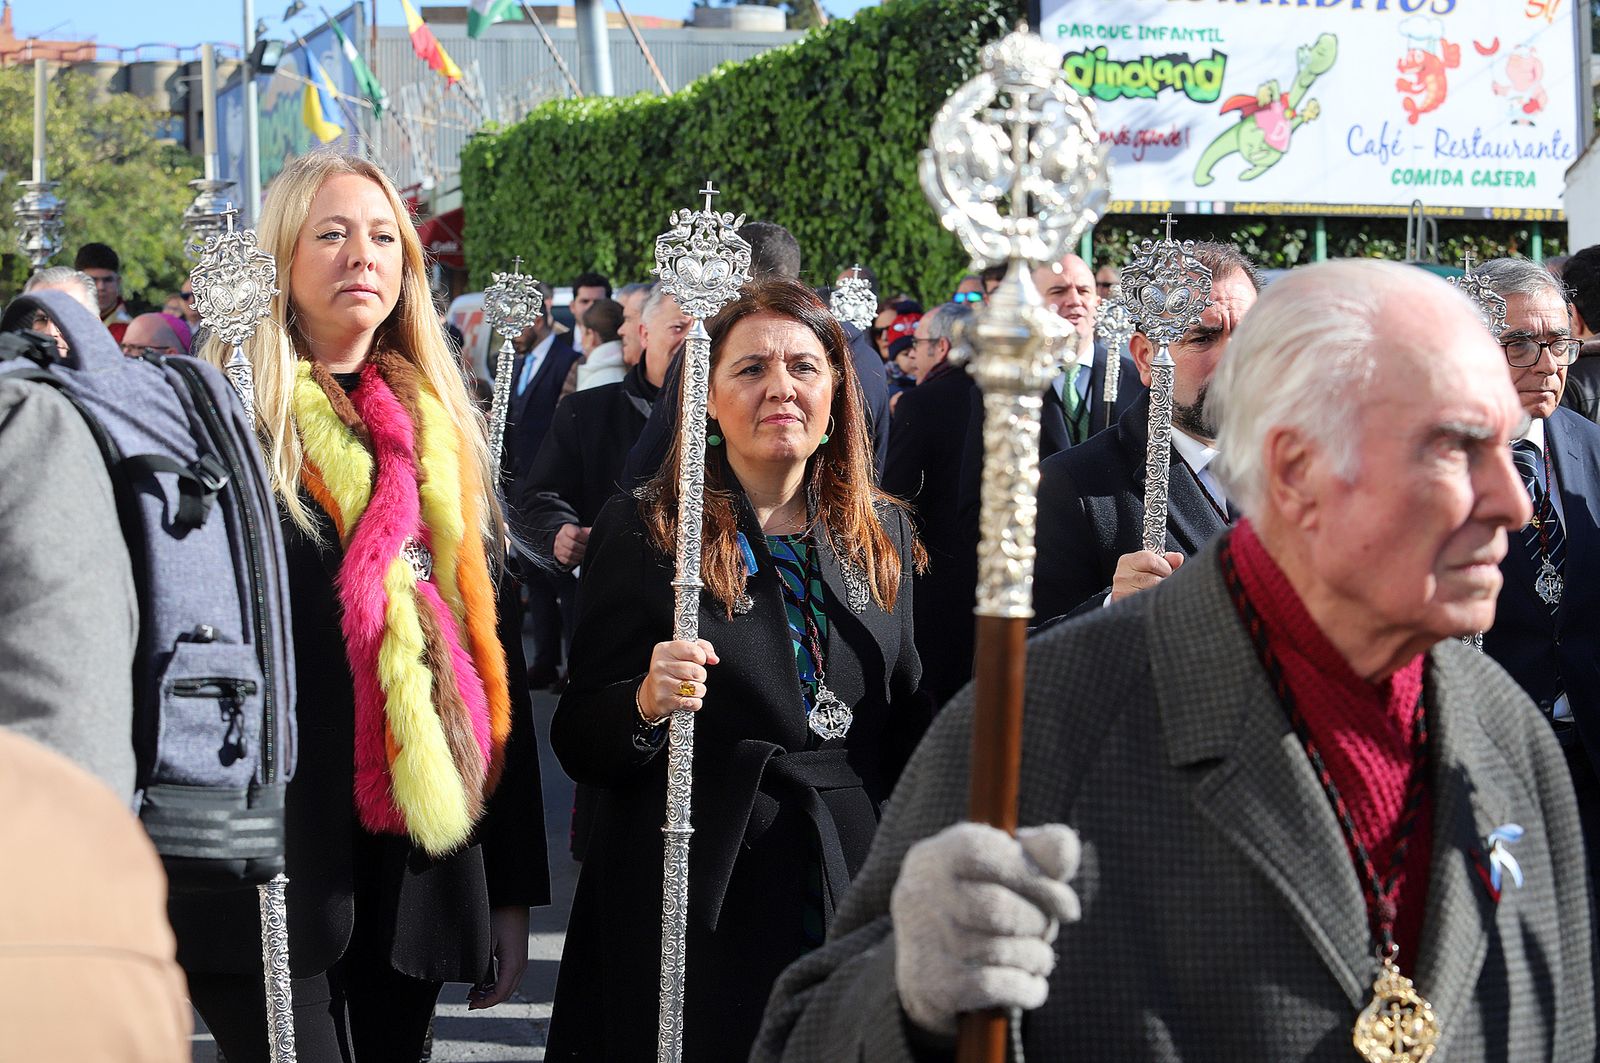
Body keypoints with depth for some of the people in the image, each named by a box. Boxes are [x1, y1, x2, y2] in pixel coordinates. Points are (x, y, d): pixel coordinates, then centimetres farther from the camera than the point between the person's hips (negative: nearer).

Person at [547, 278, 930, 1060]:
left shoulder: (883, 534, 8)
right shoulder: (641, 532, -5)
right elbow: (578, 745, -6)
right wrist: (645, 703, -26)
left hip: (855, 892, 4)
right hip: (698, 907, -4)